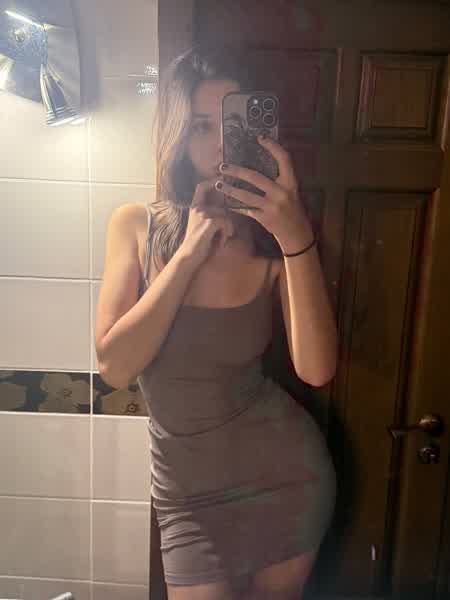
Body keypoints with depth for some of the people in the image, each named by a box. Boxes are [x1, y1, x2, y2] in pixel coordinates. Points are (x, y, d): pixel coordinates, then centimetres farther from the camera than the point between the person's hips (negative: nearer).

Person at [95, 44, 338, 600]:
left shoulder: (272, 234, -12)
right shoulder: (135, 225, -9)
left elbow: (316, 369, -21)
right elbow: (114, 366, -17)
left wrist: (297, 240, -32)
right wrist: (189, 253, -23)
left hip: (285, 471, 1)